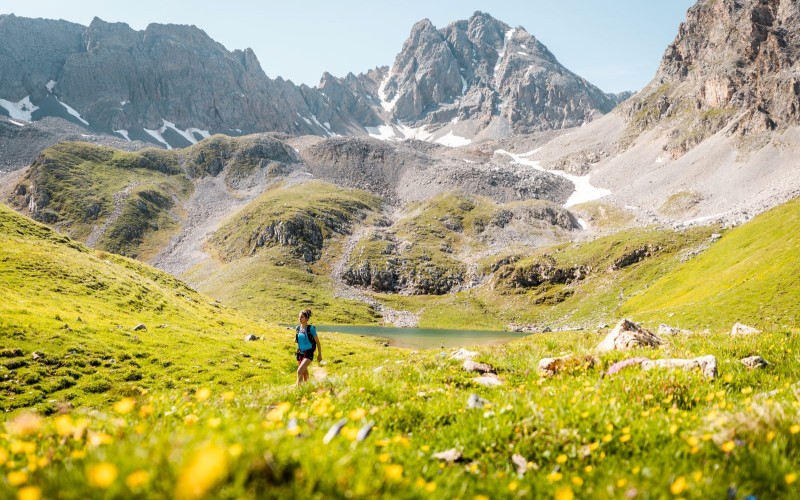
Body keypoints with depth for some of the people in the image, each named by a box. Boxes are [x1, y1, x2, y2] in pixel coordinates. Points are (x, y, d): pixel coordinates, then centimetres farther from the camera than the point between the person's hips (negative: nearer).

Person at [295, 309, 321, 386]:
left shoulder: (311, 329, -15)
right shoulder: (298, 328, 0)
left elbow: (317, 342, -7)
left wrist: (320, 354, -3)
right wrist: (295, 340, -5)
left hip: (308, 353, -6)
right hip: (300, 353, 6)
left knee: (299, 371, -20)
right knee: (304, 372, 19)